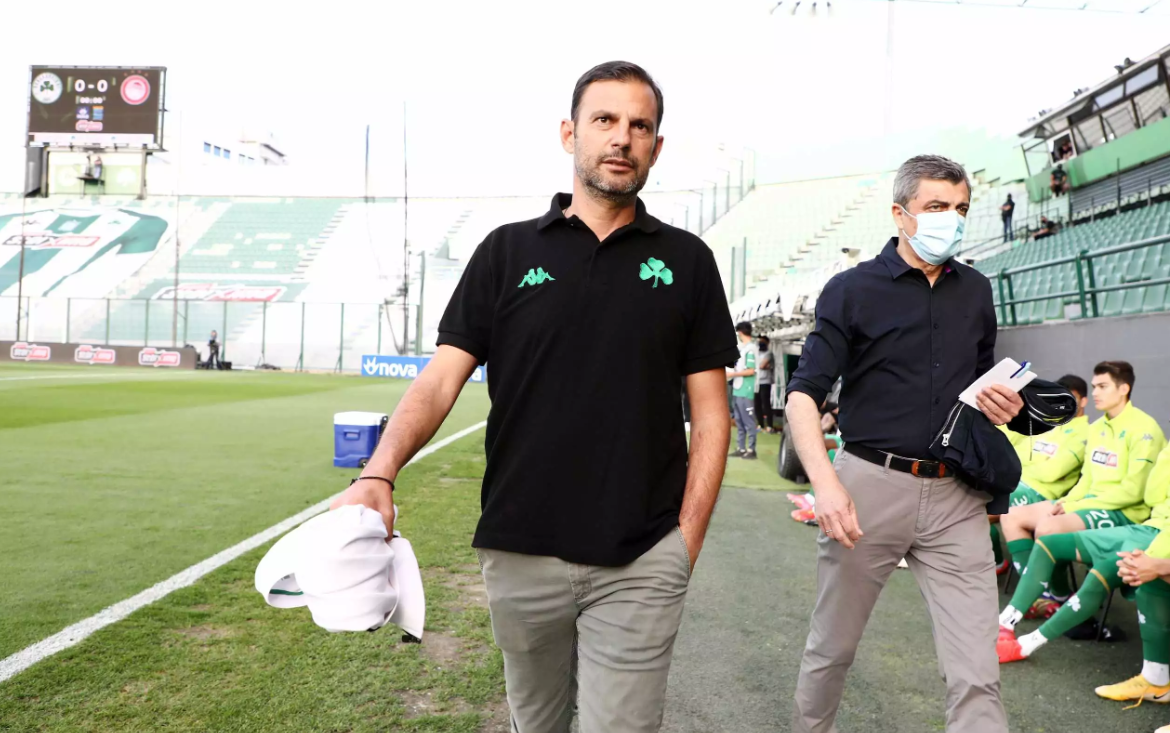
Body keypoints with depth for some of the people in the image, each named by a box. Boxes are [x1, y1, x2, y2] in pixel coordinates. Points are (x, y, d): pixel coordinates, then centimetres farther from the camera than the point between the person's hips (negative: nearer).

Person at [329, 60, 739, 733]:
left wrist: (687, 544, -4)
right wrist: (379, 474, -20)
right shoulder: (508, 251, 4)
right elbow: (442, 378, -3)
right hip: (520, 552, 2)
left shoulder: (685, 261, 4)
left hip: (639, 563, -1)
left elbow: (710, 413, 3)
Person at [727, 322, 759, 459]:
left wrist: (733, 374, -11)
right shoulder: (742, 348, 14)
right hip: (737, 390, 9)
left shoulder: (750, 348, -12)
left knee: (748, 422, -4)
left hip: (745, 392, -9)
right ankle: (741, 448, 17)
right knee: (739, 422, 12)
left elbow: (751, 371, -17)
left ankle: (751, 450, -1)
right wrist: (731, 373, 8)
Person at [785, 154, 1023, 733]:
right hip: (869, 485, -3)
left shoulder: (976, 292, 12)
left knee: (976, 675, -2)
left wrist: (1001, 407, 1)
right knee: (832, 647, 12)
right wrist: (824, 480, -23)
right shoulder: (852, 289, -2)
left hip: (956, 496, 3)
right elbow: (803, 394, -8)